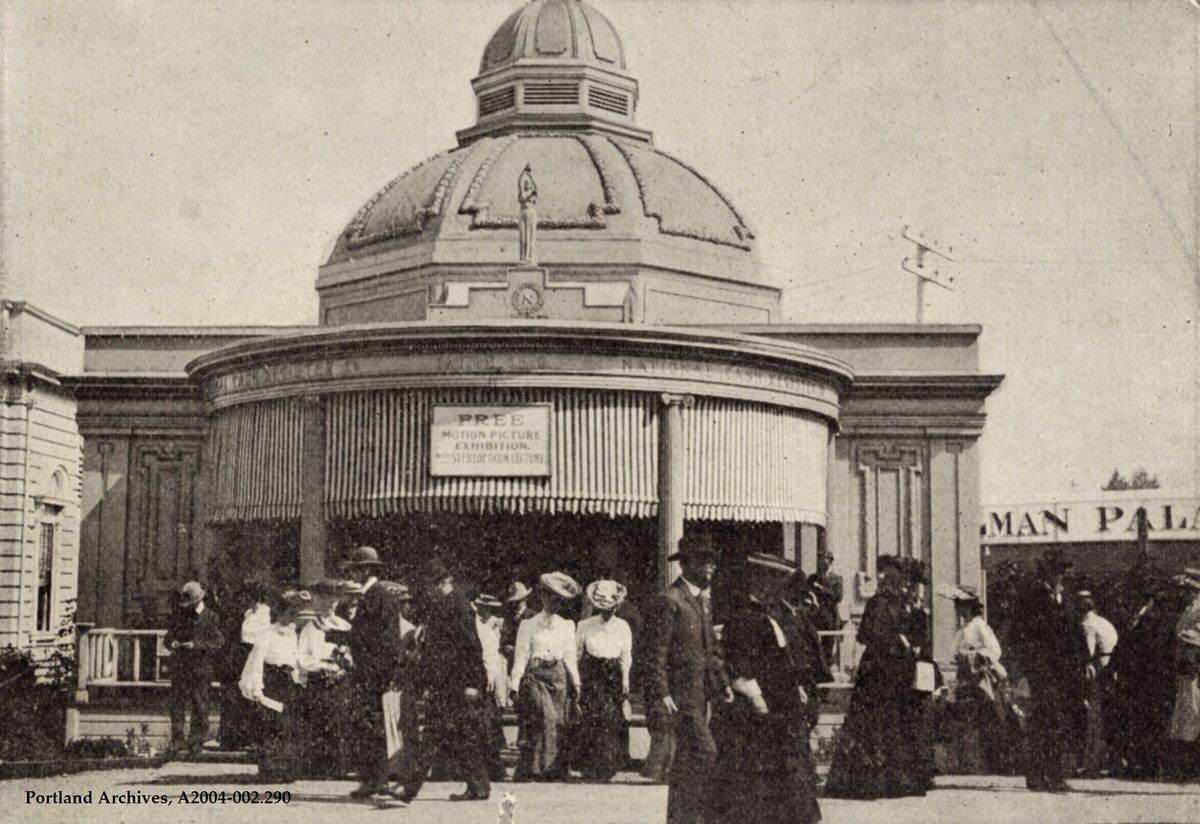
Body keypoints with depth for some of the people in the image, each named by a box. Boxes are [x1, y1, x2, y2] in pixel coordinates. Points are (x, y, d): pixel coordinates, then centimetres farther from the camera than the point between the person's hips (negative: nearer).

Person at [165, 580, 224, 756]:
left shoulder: (211, 618, -2)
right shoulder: (179, 614, 9)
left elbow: (218, 642, -7)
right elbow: (169, 635, 14)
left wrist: (197, 645, -20)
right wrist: (172, 643, -10)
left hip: (200, 668, -3)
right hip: (179, 667, 3)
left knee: (199, 705, 1)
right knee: (177, 704, 1)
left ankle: (197, 741, 12)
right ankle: (177, 741, 6)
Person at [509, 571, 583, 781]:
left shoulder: (567, 625, 14)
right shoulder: (529, 625, 4)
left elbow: (570, 657, 16)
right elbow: (521, 657, 2)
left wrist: (575, 683, 10)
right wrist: (515, 685, -4)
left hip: (558, 676, 3)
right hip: (535, 675, -3)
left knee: (557, 721, -2)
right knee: (544, 716, -18)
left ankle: (554, 768, 5)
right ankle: (535, 766, -14)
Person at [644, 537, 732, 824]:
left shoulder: (703, 599, 16)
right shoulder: (668, 601, -13)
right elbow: (656, 653, -17)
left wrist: (724, 684, 15)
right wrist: (662, 694, -22)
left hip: (699, 693, 9)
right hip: (679, 694, -9)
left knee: (686, 759, 12)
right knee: (705, 752, -14)